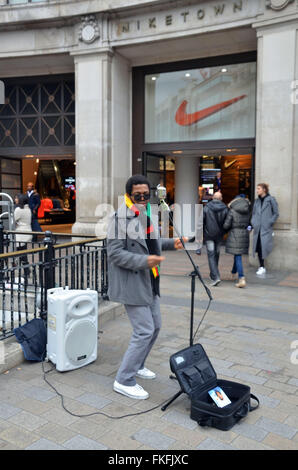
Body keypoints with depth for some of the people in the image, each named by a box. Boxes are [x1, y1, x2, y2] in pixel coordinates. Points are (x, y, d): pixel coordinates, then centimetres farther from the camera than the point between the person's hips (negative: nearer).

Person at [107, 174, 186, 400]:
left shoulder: (147, 215, 11)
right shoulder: (120, 218, -17)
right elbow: (114, 253, -21)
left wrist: (172, 243, 9)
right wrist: (144, 261, -29)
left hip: (149, 282, 10)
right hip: (132, 283, -9)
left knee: (155, 325, 18)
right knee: (144, 331, -8)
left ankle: (137, 365, 37)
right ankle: (124, 380, 6)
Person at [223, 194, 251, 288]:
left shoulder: (232, 211, -9)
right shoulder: (247, 211, 6)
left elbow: (226, 226, -9)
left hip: (235, 235, -5)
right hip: (245, 234, 6)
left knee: (238, 257, -6)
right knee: (237, 255, 23)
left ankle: (242, 279, -12)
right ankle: (233, 272, 41)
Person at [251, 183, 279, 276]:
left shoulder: (271, 200, -2)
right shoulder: (257, 201, 14)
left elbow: (276, 214, 0)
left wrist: (270, 223, -8)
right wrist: (253, 223, 9)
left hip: (266, 229, -5)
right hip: (257, 228, 6)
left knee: (263, 247, -13)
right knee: (258, 247, 4)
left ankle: (262, 268, -5)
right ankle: (261, 267, 13)